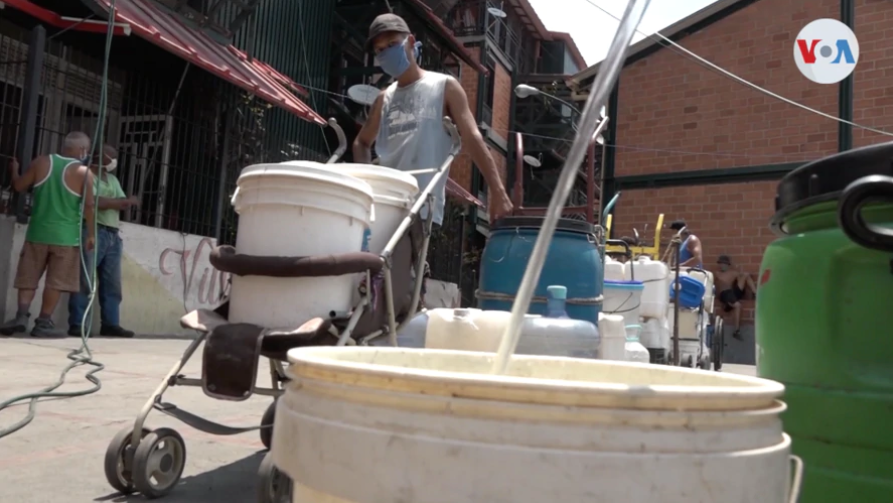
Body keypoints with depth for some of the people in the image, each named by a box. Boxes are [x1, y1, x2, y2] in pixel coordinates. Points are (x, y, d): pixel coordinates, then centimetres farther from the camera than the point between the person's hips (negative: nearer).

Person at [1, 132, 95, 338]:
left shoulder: (42, 162, 3)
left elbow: (19, 186, 11)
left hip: (37, 231, 3)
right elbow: (88, 206, -10)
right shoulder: (83, 172, -7)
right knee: (55, 281, 2)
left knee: (28, 277, 12)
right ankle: (43, 323, 3)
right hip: (65, 236, -3)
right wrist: (90, 234, -2)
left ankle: (21, 315, 0)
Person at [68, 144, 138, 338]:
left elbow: (122, 205, 16)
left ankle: (110, 324, 5)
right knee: (84, 280, -8)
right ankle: (76, 325, -7)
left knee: (112, 282, 3)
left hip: (113, 234, 7)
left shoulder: (113, 179, 23)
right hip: (93, 231, -7)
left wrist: (126, 202, -7)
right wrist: (123, 201, -7)